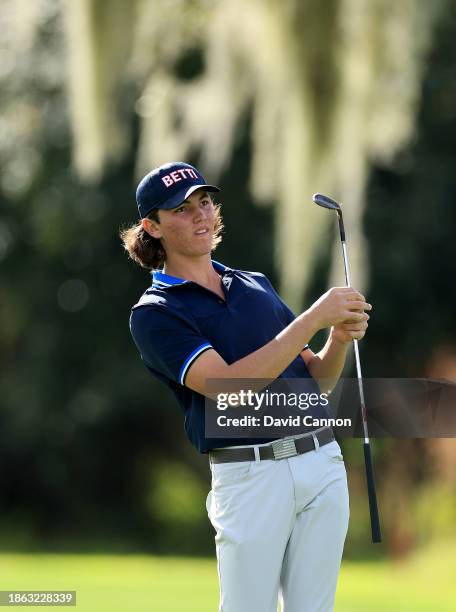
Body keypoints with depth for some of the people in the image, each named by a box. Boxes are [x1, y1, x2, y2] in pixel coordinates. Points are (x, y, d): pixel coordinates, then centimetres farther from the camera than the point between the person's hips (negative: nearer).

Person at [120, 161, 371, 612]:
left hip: (323, 461, 5)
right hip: (249, 471, -5)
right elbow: (230, 386, -17)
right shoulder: (154, 313, -3)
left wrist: (340, 340, -2)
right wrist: (314, 318, -18)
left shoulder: (256, 284, 18)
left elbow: (315, 379, 20)